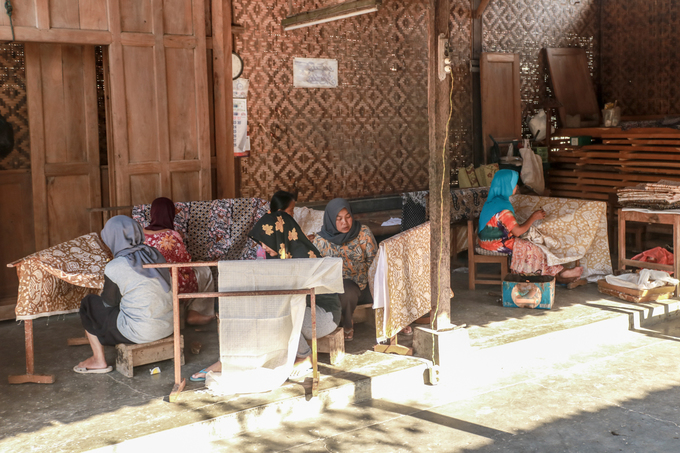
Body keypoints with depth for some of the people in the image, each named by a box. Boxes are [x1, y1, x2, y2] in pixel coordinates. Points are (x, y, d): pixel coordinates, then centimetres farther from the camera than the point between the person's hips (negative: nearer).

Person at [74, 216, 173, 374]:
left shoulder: (115, 268, -17)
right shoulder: (155, 254, 1)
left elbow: (109, 302, -2)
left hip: (141, 331, -6)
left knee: (89, 303, 15)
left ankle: (99, 361, 24)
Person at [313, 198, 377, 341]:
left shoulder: (363, 233, -1)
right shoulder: (320, 241, -3)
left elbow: (374, 258, -1)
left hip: (364, 282, 2)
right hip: (337, 286, -2)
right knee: (348, 292, -37)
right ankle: (347, 325, -5)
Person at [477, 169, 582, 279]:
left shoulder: (492, 201, 4)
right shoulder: (503, 209, -27)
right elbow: (518, 231, -23)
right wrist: (534, 217, -12)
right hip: (497, 245, -9)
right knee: (532, 249, 1)